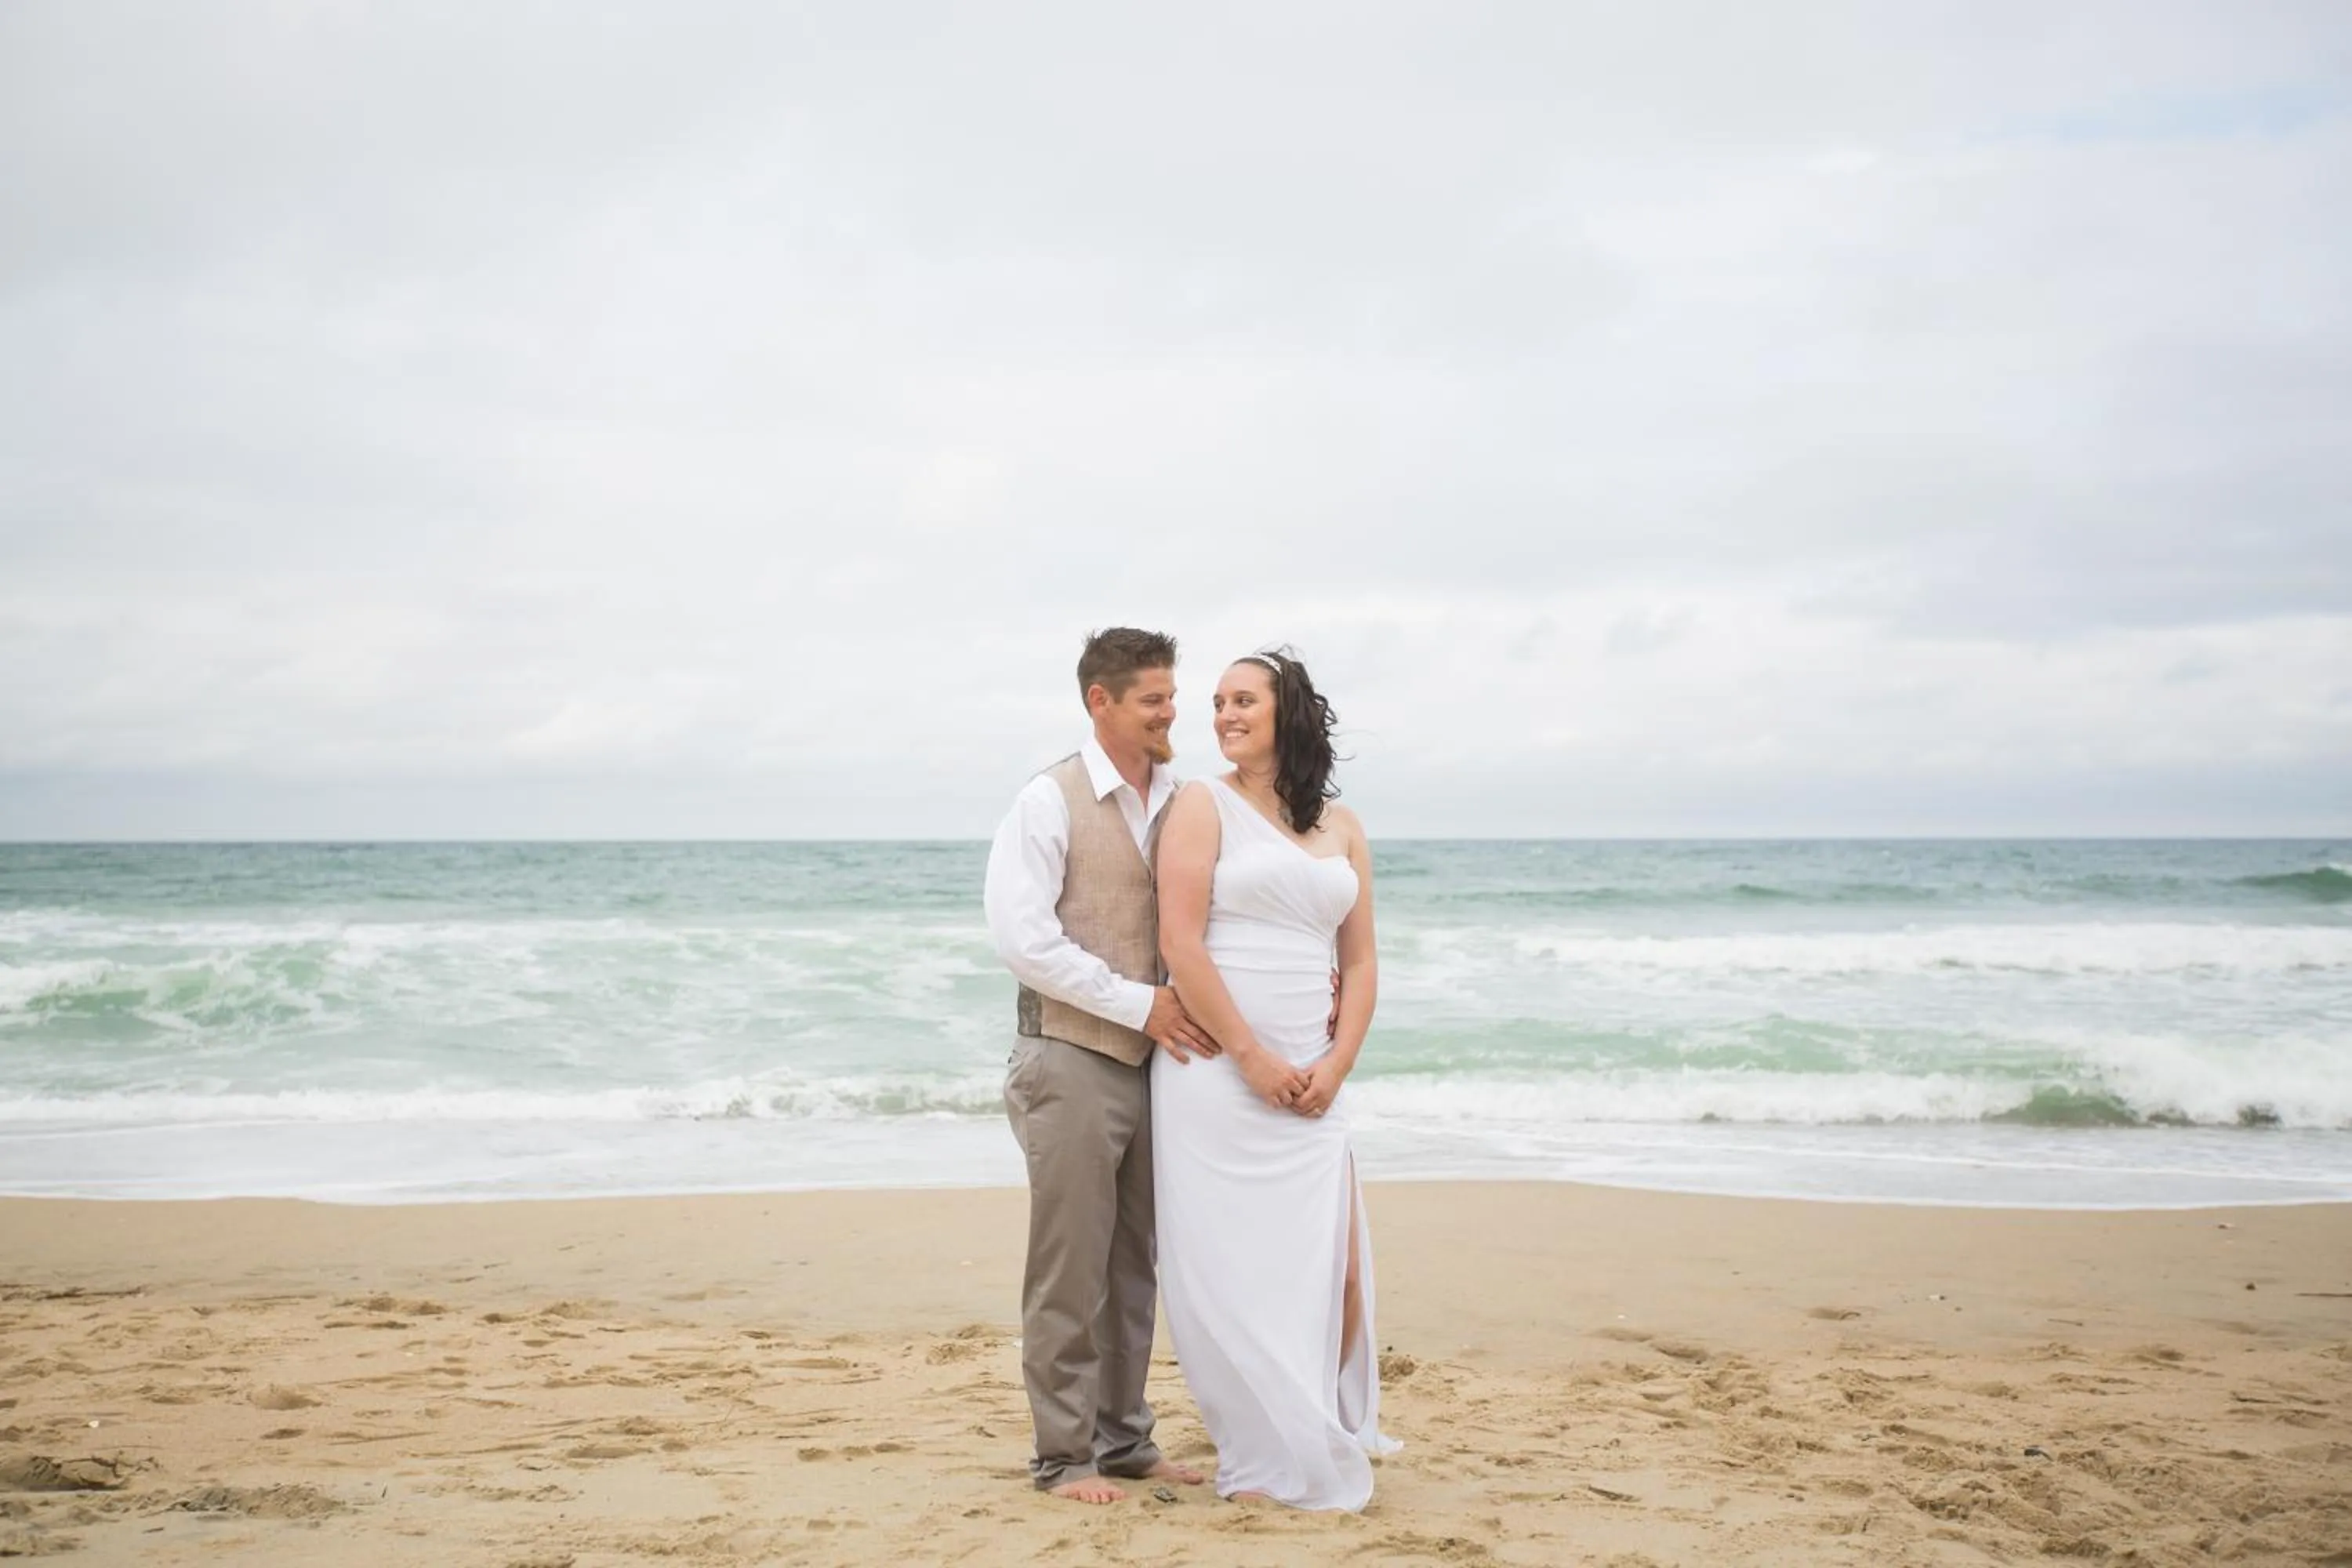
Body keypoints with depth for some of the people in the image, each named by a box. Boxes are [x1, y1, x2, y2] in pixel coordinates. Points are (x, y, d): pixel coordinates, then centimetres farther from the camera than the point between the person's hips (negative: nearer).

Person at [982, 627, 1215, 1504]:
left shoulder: (1179, 804, 9)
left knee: (1135, 1265, 13)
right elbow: (1021, 938, -16)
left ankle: (1122, 1439, 25)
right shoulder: (1051, 802, -8)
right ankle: (1063, 1455, 10)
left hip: (1154, 1061, 6)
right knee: (1071, 1268, 0)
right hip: (1074, 1060, -6)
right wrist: (1139, 1002, -17)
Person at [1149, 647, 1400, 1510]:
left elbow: (1359, 961, 12)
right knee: (1236, 1270, -1)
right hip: (1216, 1074, -4)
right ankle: (1270, 1460, 13)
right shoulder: (1204, 805, 0)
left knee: (1334, 1268, 1)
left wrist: (1335, 1066, -3)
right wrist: (1255, 1059, -12)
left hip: (1311, 1083, 4)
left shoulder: (1341, 826, 13)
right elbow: (1180, 944, -9)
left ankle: (1331, 1436, 21)